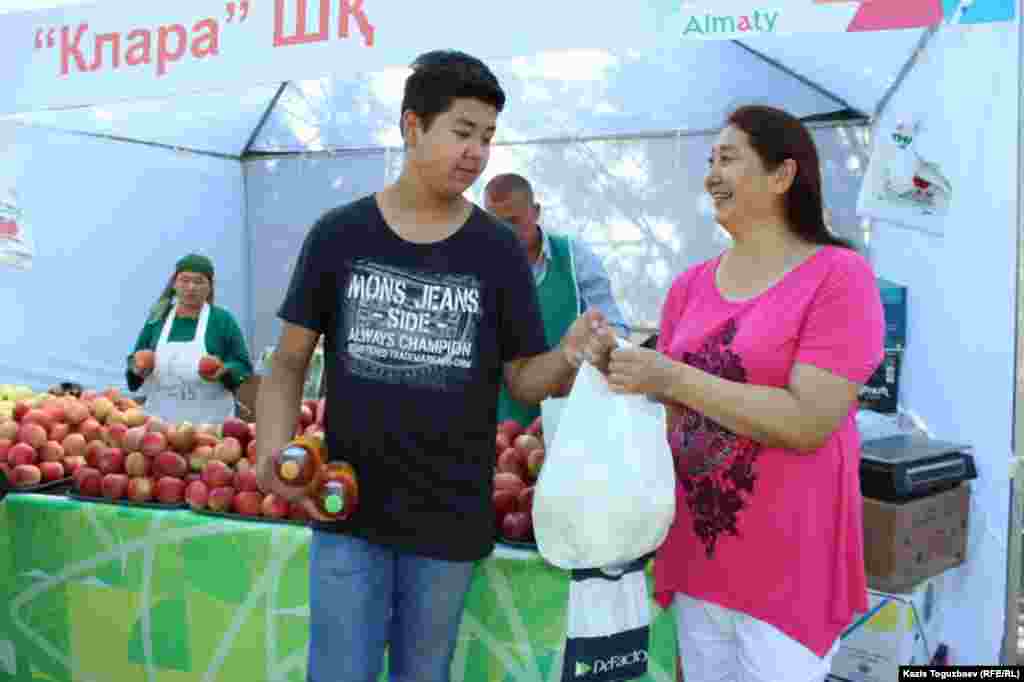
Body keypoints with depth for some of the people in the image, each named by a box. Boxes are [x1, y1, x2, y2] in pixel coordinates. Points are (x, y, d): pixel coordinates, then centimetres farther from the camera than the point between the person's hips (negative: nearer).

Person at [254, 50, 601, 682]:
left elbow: (524, 379, -1)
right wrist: (274, 445, -14)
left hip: (450, 516, 1)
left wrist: (568, 357, -23)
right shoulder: (338, 234, -3)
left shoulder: (498, 249, -2)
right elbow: (290, 361, 3)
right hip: (347, 510, 0)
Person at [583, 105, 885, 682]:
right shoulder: (691, 285, 6)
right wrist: (620, 368, -7)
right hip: (696, 549, 6)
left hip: (788, 562, -6)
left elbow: (807, 423, -21)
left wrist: (672, 377, -21)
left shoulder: (838, 275, -11)